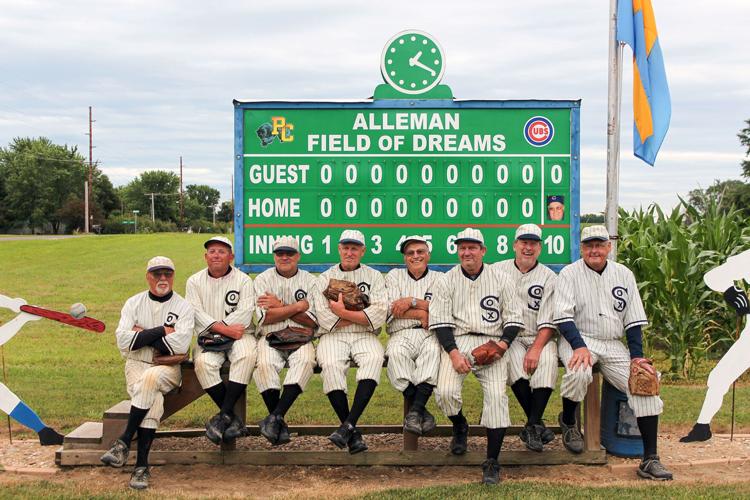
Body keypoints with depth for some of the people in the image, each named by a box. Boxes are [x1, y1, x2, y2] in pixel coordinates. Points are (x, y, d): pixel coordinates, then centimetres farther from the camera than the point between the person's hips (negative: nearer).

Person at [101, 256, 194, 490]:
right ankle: (142, 466, -30)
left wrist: (143, 335, -9)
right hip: (136, 365, 1)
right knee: (153, 399, -31)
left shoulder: (183, 307, 2)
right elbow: (123, 341, -7)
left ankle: (123, 442, -29)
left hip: (168, 368, -1)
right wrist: (161, 331, -10)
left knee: (150, 378, -36)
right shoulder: (134, 303, 8)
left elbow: (180, 345, -15)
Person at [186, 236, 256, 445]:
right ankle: (233, 417, -23)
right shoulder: (194, 281, 11)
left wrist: (216, 327, -15)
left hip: (239, 335, -1)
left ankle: (223, 415, -29)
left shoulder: (243, 280, 5)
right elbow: (196, 314, -3)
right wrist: (225, 329, -15)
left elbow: (244, 314, -7)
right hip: (208, 338, 1)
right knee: (203, 363, -30)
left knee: (246, 356, -34)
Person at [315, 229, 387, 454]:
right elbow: (324, 318, -1)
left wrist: (343, 313, -7)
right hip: (333, 337, 0)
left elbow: (379, 315, -3)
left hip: (365, 337, 0)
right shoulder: (325, 278, 14)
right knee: (331, 365, -32)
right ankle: (353, 433, -25)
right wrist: (361, 316, -4)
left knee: (374, 359, -33)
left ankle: (348, 425, -35)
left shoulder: (374, 276, 13)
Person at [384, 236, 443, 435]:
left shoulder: (440, 279, 17)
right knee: (396, 353, -35)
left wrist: (412, 301, -8)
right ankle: (421, 411, -31)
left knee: (433, 350, -37)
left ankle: (414, 411, -39)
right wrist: (423, 314, -4)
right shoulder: (394, 276, 19)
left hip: (431, 334, 0)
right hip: (402, 333, 1)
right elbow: (392, 309, 3)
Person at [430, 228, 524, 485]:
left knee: (496, 396, -21)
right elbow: (440, 321, 1)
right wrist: (453, 353, -13)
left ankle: (492, 463, -13)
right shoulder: (446, 280, 9)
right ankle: (460, 427, 15)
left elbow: (514, 318, 8)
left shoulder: (501, 279, 10)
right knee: (445, 392, -22)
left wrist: (502, 344, -10)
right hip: (457, 341, 0)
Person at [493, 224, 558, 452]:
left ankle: (532, 427, -23)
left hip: (539, 338, 0)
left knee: (547, 359, -31)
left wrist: (536, 348, -18)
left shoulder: (549, 277, 6)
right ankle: (537, 423, -17)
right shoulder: (497, 270, 10)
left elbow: (549, 322, -2)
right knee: (515, 359, -32)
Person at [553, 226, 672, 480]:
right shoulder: (569, 274, 0)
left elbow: (634, 320, 10)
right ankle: (568, 422, -3)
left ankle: (650, 460, -13)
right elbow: (563, 316, -11)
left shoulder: (624, 275, 10)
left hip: (614, 345, 4)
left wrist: (637, 355, -1)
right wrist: (579, 346, -26)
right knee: (579, 372, -35)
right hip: (577, 339, -4)